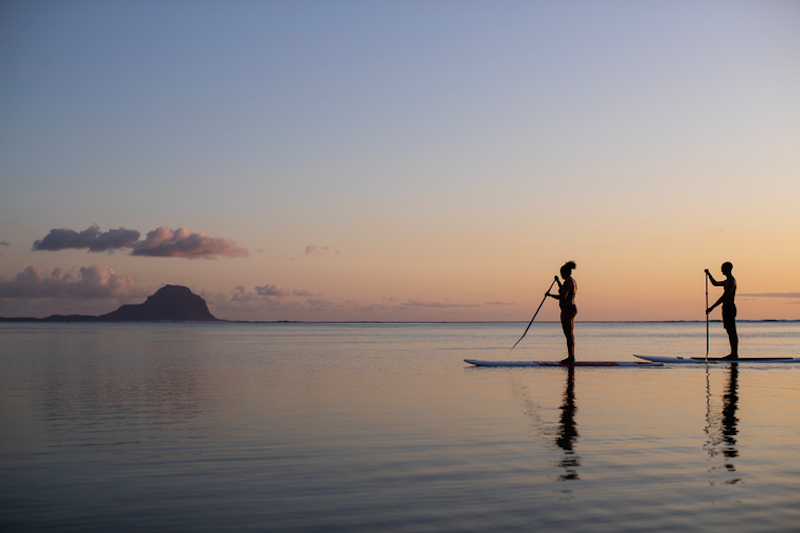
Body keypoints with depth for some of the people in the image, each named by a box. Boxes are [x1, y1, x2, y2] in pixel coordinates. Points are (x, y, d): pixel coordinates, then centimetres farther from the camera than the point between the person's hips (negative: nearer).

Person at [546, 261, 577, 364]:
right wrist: (558, 283, 32)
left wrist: (549, 294, -10)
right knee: (570, 334, 13)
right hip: (572, 309, 10)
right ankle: (571, 357, 18)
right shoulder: (573, 282, 15)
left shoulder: (567, 282, -17)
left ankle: (570, 358, -5)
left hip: (567, 310, -10)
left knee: (569, 335, -7)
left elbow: (562, 297, -22)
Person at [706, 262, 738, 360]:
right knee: (731, 332, 11)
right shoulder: (728, 281, 17)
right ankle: (733, 353, 15)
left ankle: (734, 354, -6)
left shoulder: (730, 281, -16)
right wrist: (709, 274, 18)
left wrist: (712, 308, -22)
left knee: (732, 332, -8)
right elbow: (715, 283, 31)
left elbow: (724, 297, -22)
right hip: (728, 308, 10)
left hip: (729, 307, -10)